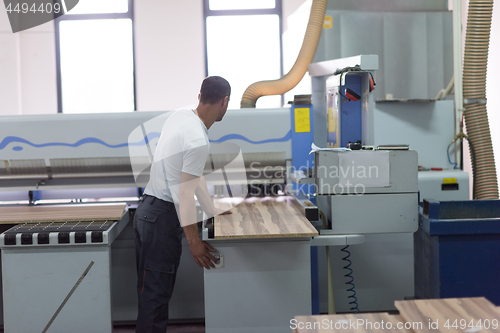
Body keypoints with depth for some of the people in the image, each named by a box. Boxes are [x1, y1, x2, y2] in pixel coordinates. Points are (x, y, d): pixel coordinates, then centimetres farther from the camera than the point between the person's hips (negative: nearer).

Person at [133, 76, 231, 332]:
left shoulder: (180, 116, 7)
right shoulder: (198, 141, -21)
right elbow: (185, 192, -21)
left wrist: (212, 211, 23)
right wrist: (193, 241, -15)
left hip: (148, 210, 9)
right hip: (162, 217, -9)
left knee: (151, 289, 15)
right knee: (155, 293, -4)